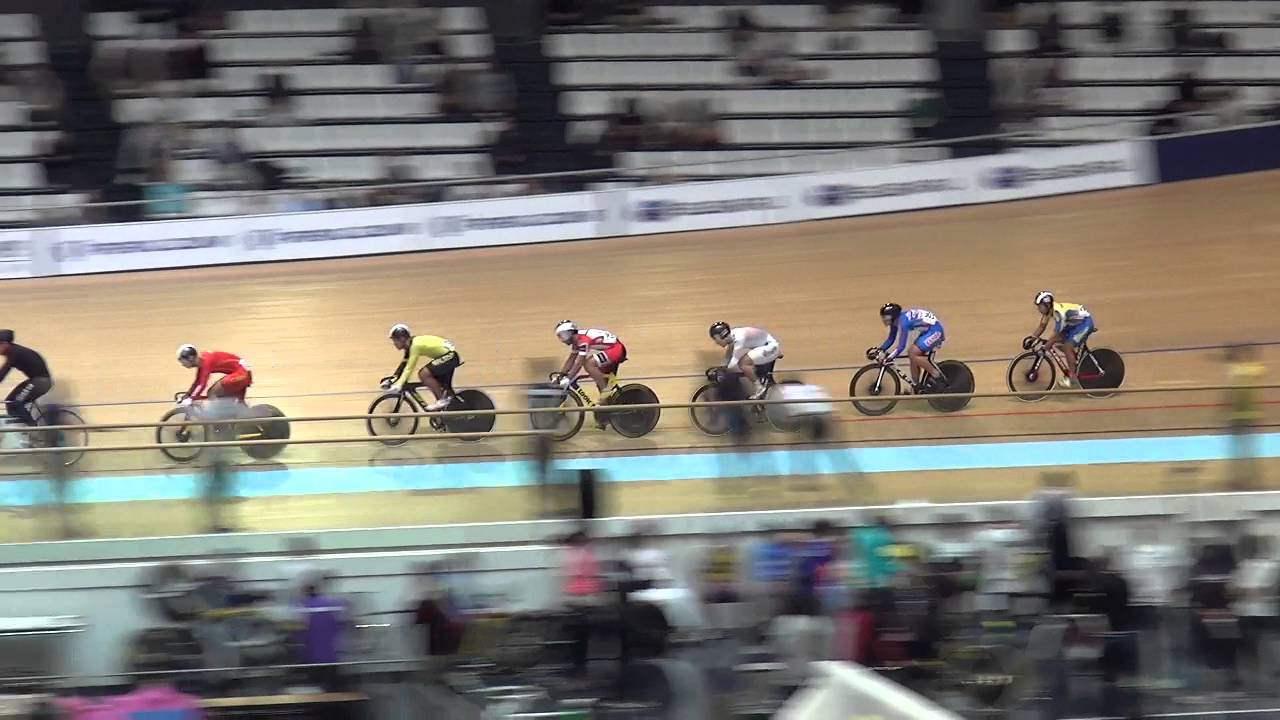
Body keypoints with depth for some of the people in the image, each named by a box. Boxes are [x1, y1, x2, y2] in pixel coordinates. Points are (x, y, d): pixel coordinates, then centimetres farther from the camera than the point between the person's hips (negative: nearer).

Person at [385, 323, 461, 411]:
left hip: (449, 355, -11)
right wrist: (390, 381, 6)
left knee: (423, 374, -20)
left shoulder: (415, 345, -22)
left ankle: (443, 400, -12)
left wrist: (399, 385, -30)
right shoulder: (410, 345, 7)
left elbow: (409, 368, -27)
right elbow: (403, 365, 11)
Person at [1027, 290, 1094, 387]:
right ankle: (1076, 359, 20)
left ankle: (1072, 377, -9)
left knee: (1067, 346, -17)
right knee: (1058, 343, 2)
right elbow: (1042, 326, 0)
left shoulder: (1058, 312, -35)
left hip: (1085, 322, -9)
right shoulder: (1048, 309, -9)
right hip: (1074, 324, 9)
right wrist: (1032, 339, -12)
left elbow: (1056, 335, -32)